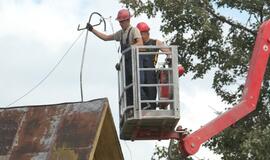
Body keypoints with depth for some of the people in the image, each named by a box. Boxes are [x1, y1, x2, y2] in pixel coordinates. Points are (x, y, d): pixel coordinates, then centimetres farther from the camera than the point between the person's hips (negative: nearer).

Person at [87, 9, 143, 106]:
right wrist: (92, 30, 20)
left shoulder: (134, 30, -6)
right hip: (126, 62, 8)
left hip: (133, 62, -8)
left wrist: (129, 47, -38)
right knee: (127, 87, 4)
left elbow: (140, 43, -22)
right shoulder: (121, 33, 19)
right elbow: (105, 37, 25)